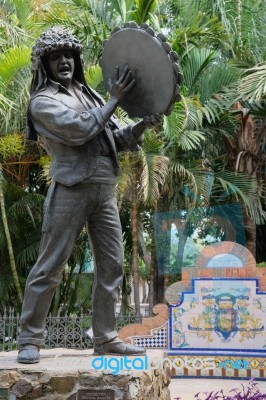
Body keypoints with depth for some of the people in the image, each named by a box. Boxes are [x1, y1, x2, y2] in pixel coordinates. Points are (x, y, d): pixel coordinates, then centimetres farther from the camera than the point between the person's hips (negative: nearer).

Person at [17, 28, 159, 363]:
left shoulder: (89, 95, 21)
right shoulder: (43, 100, 0)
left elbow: (116, 140, 19)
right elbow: (79, 129, -16)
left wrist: (141, 126, 0)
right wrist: (115, 100, -8)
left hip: (105, 190, 7)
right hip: (71, 189, -7)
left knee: (111, 265, 6)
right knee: (49, 266, -4)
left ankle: (105, 337, 15)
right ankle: (30, 339, 5)